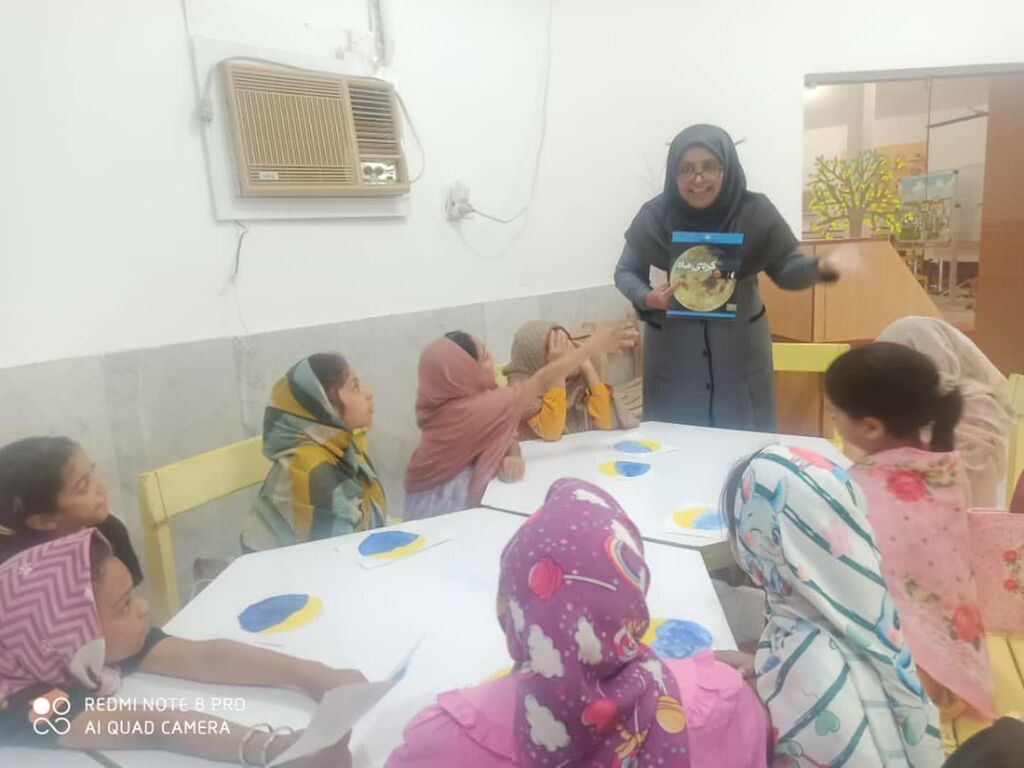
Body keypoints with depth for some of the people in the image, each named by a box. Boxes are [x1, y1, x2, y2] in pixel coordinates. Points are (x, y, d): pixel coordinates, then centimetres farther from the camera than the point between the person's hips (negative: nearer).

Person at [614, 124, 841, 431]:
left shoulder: (755, 212, -10)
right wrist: (647, 298, -17)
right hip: (673, 350, 0)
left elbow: (785, 269, -1)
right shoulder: (654, 216, -9)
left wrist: (821, 267, -22)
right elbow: (626, 272, 3)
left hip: (739, 349, 0)